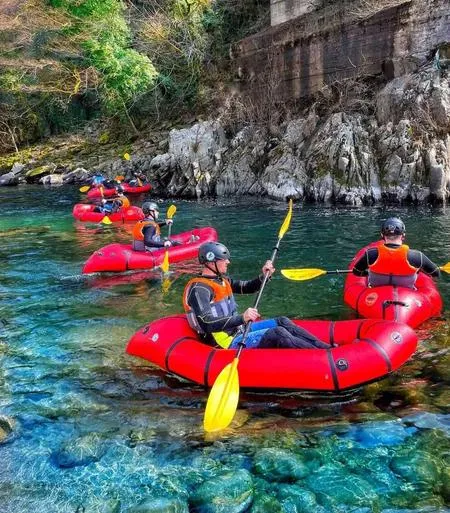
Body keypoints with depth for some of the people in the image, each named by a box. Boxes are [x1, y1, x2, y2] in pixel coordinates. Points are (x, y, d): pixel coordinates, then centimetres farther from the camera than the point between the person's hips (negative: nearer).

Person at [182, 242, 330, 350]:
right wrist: (241, 318, -38)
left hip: (238, 330, 10)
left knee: (282, 322, 3)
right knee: (277, 333, -21)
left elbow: (247, 288, 21)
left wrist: (264, 277, 1)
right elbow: (207, 324, -30)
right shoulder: (199, 288, -19)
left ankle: (323, 347, 1)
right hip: (227, 343, -10)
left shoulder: (221, 280, 11)